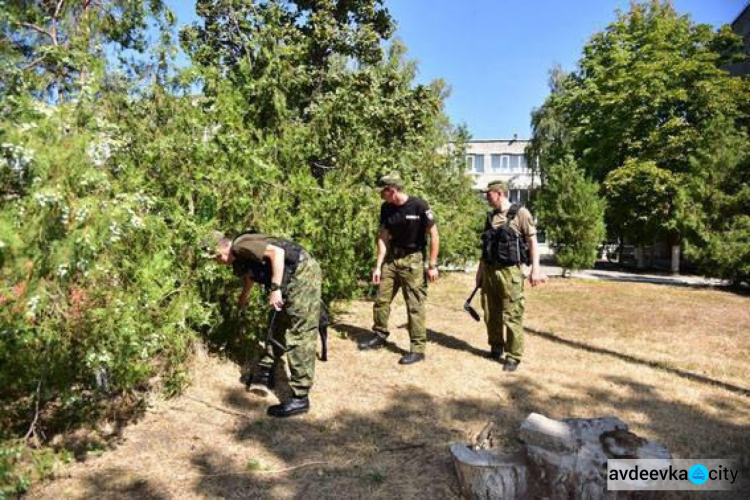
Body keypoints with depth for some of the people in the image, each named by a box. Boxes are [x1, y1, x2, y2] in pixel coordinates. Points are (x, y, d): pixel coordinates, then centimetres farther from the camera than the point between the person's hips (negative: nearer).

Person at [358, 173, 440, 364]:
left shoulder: (418, 206, -17)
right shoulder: (386, 208, -1)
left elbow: (434, 235, -11)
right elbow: (383, 237, 4)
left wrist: (433, 265, -12)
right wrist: (378, 266, 1)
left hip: (412, 260, -6)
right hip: (392, 258, 6)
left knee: (415, 305, -1)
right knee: (381, 299, 11)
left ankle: (418, 349, 8)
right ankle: (380, 336, 30)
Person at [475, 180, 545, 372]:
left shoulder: (520, 213, -5)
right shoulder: (490, 217, 13)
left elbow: (532, 241, -7)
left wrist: (535, 269, -14)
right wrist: (480, 271, 17)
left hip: (510, 272, -6)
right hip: (489, 271, 6)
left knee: (512, 316, -3)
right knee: (491, 314, 13)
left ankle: (513, 357, 8)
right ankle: (496, 348, 29)